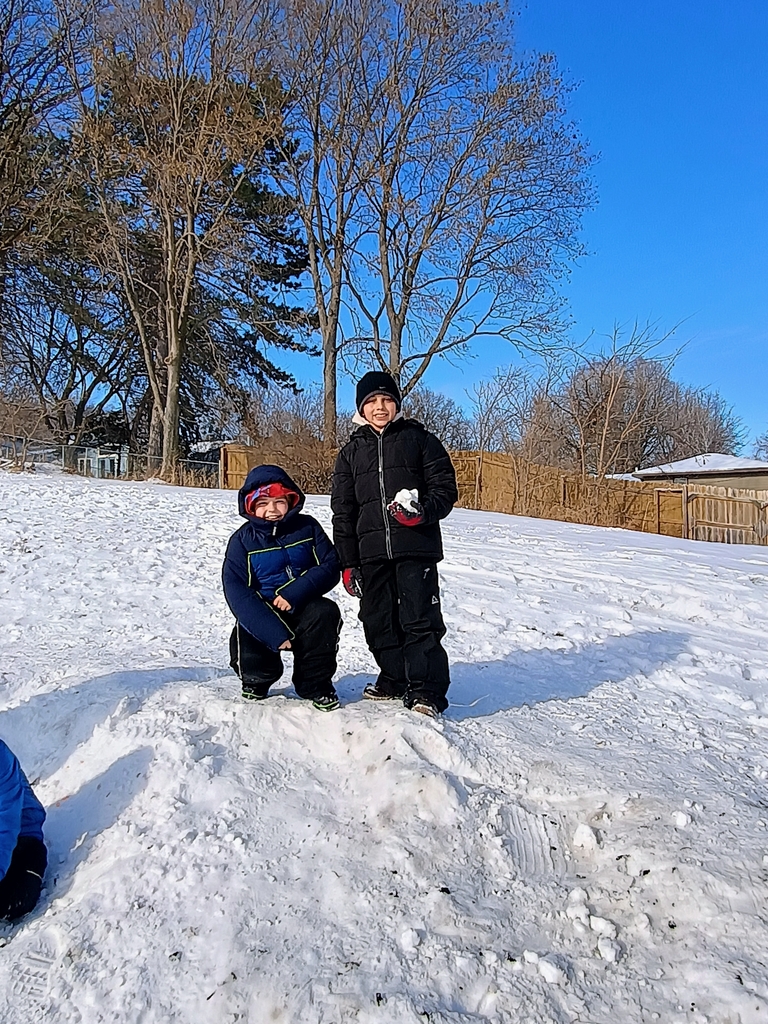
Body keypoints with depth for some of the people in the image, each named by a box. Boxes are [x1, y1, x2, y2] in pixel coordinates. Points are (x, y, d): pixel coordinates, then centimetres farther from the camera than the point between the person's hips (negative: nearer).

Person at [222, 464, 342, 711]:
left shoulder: (307, 527, -1)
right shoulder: (242, 540, -7)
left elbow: (331, 566, -7)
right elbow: (237, 592, -17)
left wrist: (295, 592, -25)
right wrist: (275, 634, -29)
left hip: (303, 610, 1)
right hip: (261, 616, -1)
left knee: (326, 613, -30)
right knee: (249, 660, -24)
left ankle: (316, 684, -6)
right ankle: (258, 680, 19)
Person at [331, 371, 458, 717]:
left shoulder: (419, 439, 6)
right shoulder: (352, 451, 14)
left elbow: (446, 488, 3)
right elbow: (342, 510, 13)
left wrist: (423, 512, -18)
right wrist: (347, 562, 8)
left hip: (416, 548, -4)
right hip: (371, 552, 4)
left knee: (419, 620, -7)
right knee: (378, 621, 9)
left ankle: (427, 691, 1)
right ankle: (394, 680, 26)